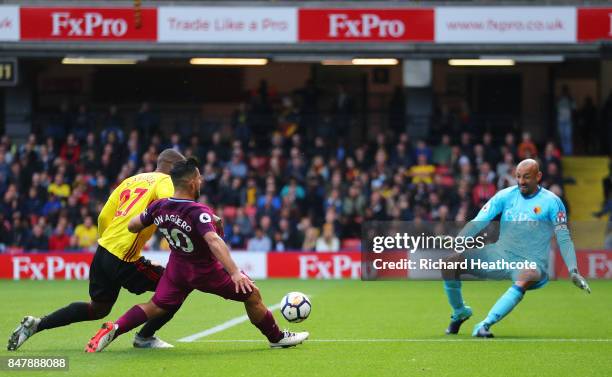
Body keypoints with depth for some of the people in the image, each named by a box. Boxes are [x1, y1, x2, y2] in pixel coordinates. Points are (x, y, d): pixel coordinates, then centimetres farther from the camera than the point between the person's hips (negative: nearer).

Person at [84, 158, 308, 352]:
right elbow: (214, 241, -45)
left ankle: (113, 329, -4)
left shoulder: (159, 207, -12)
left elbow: (132, 226, 1)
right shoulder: (198, 212, -31)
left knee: (156, 307, 15)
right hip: (206, 272, -6)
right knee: (252, 295, 8)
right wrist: (235, 272, -51)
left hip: (177, 268, 6)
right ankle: (276, 338, 21)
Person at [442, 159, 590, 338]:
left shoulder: (551, 202, -5)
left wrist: (573, 271, -17)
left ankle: (484, 325, -43)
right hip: (500, 255, 4)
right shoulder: (505, 196, 3)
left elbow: (564, 239, -5)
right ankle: (460, 313, 13)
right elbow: (478, 222, 0)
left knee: (525, 278, -42)